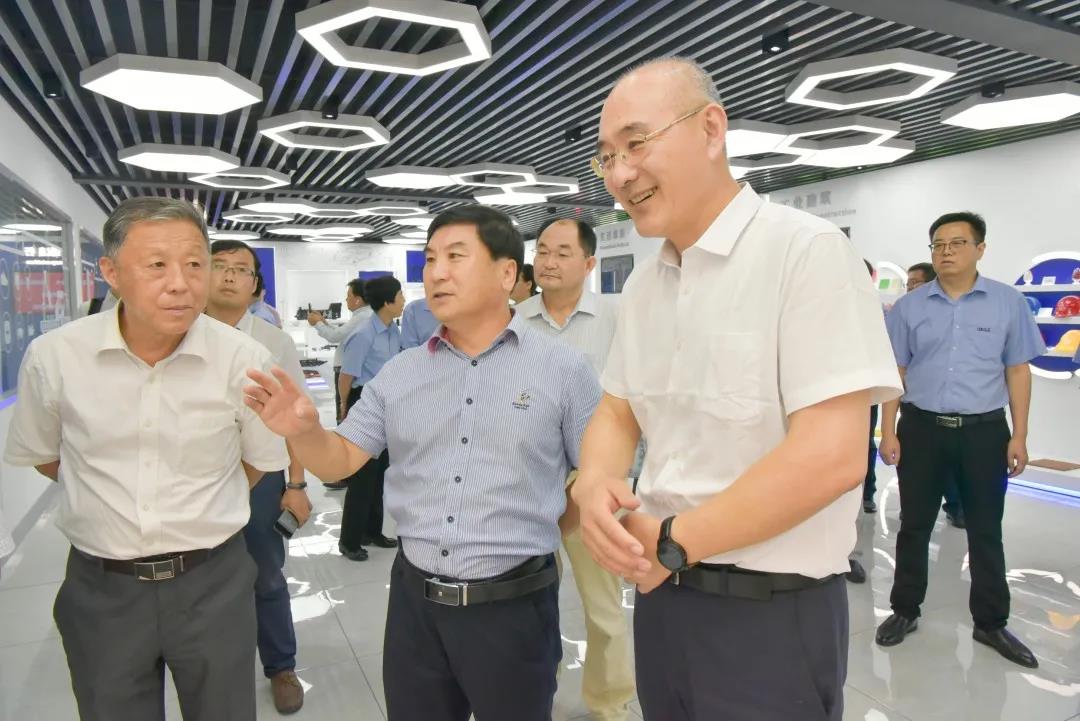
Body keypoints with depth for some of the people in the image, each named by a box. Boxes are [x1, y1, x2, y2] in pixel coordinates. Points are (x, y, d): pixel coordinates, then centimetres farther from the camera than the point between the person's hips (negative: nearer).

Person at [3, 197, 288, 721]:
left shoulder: (244, 359, -14)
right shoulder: (52, 356, -10)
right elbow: (43, 456, 9)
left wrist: (200, 512, 8)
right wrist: (112, 503, 11)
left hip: (212, 583, -1)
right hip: (100, 588, 1)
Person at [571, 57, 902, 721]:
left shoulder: (806, 250, -16)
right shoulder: (643, 284, 6)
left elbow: (832, 456, -22)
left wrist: (672, 541, -16)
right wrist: (593, 488, -11)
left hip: (773, 611, -6)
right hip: (661, 593, 7)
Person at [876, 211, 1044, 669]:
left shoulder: (1008, 302, 1)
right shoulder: (909, 307, 0)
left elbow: (1018, 371, 3)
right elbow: (894, 373, 2)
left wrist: (1019, 437, -1)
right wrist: (888, 433, -3)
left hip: (984, 430, 0)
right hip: (922, 427, 0)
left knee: (986, 531, 12)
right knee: (914, 526, 10)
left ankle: (991, 623, 27)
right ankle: (905, 611, 25)